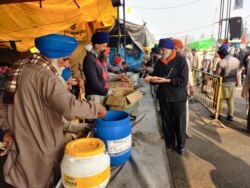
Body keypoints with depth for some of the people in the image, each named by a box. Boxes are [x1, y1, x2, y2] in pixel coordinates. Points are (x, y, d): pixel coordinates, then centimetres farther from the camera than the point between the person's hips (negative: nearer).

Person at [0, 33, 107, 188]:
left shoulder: (22, 68, 4)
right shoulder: (46, 77, -26)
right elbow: (71, 108, -37)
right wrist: (97, 109, -21)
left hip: (22, 141, 8)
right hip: (42, 144, -8)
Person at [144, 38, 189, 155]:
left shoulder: (181, 60, -11)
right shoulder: (159, 62, 4)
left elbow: (183, 81, -19)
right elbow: (155, 76, 12)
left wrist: (166, 80, -26)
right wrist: (150, 79, -11)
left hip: (178, 98, -4)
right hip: (163, 97, 4)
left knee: (179, 123, 9)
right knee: (166, 123, 13)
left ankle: (181, 145, 30)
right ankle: (169, 144, 33)